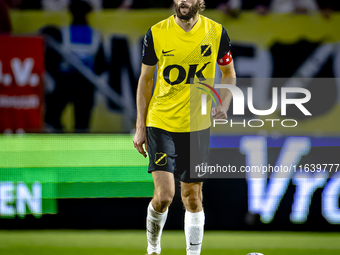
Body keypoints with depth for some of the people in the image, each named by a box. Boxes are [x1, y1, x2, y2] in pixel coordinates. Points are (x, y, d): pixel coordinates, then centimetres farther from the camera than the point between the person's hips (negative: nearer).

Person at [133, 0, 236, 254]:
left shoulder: (216, 33, -3)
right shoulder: (157, 33, -5)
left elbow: (229, 74, 11)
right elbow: (145, 80, 5)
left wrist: (223, 105, -8)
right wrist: (140, 127, 3)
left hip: (197, 126, 1)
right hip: (160, 124, -1)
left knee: (192, 197, 6)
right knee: (164, 195, -10)